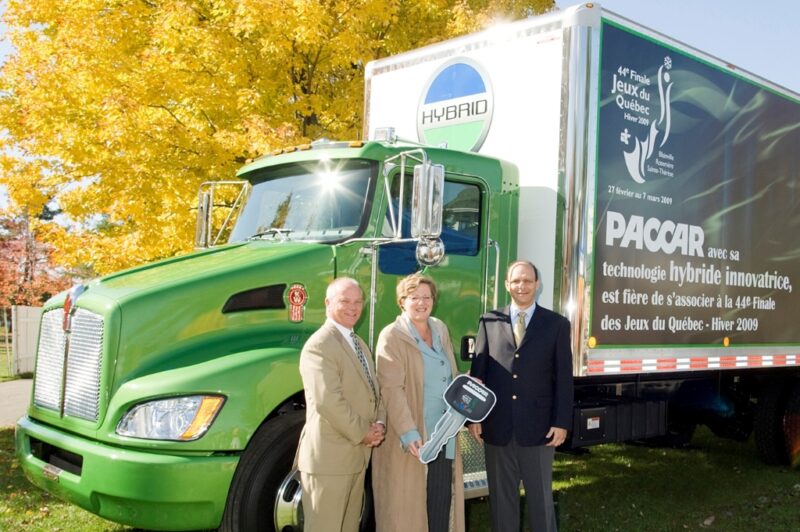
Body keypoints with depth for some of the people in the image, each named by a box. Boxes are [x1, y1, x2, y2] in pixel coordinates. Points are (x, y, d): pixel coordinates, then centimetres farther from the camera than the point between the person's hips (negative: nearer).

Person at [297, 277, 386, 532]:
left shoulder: (360, 344, 16)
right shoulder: (318, 346, -15)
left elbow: (374, 392, 17)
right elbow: (328, 401, -24)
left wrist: (379, 425, -2)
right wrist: (362, 434, -14)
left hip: (357, 455, 9)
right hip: (329, 455, -9)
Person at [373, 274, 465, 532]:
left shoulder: (440, 329, 12)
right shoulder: (392, 337, -10)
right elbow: (392, 389, -18)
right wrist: (408, 433, -27)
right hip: (413, 439, -6)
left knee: (442, 506, 11)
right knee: (407, 506, 1)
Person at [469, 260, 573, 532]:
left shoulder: (557, 324, 3)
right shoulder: (489, 322, 6)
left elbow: (563, 378, 0)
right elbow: (477, 372, 5)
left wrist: (561, 422, -6)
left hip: (538, 427, -1)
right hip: (497, 427, 1)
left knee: (540, 497, 9)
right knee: (501, 497, 12)